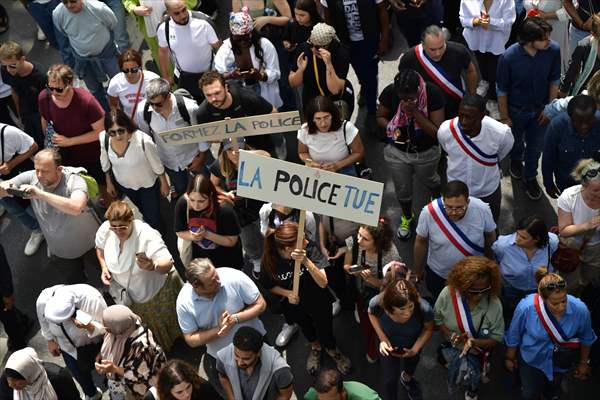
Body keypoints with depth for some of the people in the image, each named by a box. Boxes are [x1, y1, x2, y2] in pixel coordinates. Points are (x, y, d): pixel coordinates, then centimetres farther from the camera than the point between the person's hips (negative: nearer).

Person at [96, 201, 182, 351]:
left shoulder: (147, 235, -36)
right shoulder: (105, 230, -21)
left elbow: (168, 264, -40)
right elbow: (100, 247, 5)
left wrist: (152, 266, -62)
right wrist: (104, 267, -11)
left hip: (156, 292, -4)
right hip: (126, 293, 5)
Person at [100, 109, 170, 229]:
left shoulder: (144, 141, -40)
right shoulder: (104, 138, -27)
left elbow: (157, 165, -20)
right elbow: (105, 162, -4)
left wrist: (164, 184, -5)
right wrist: (109, 183, 9)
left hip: (148, 185, -3)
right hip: (123, 185, 3)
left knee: (153, 220, 13)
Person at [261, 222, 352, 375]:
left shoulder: (310, 249, -33)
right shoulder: (270, 260, -28)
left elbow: (323, 283, -36)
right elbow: (270, 286, -8)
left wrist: (306, 261, -49)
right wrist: (287, 293, -27)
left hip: (318, 303, -1)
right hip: (295, 305, 2)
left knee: (325, 333, 15)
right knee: (306, 328, 29)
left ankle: (332, 350, 51)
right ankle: (315, 347, 63)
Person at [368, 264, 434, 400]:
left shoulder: (423, 308, -43)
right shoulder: (377, 303, -41)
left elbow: (429, 329, -18)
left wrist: (415, 349, -29)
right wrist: (382, 338, -22)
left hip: (413, 345, 1)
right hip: (389, 346, -1)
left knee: (411, 365, 35)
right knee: (390, 379, 21)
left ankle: (407, 378, 71)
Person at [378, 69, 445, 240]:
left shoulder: (433, 93, -28)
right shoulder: (390, 92, -23)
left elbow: (437, 132, -28)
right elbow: (380, 117, -4)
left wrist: (415, 112, -38)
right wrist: (390, 127, -25)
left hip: (426, 153, -1)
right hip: (397, 152, 1)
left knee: (429, 181, 28)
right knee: (402, 190, 19)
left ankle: (438, 199, 64)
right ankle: (407, 218, 51)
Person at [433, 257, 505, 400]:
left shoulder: (494, 304, -24)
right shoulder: (448, 294, -23)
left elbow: (496, 337, -15)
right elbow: (437, 318, -5)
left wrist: (474, 342, -32)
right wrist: (450, 336, -22)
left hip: (477, 353, -1)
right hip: (451, 348, 1)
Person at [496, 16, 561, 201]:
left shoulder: (554, 50, -25)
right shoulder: (509, 57, -32)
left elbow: (554, 80, -7)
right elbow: (502, 90, -17)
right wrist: (504, 117, -8)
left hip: (540, 109, 2)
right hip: (516, 110, -1)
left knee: (536, 146, 18)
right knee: (516, 141, 27)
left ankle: (530, 177, 46)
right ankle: (516, 160, 61)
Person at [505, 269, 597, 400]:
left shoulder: (580, 309, -32)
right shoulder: (526, 307, -36)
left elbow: (586, 338, -9)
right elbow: (514, 336, -14)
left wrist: (583, 362, 5)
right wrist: (509, 358, 0)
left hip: (560, 362, 2)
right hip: (532, 359, -2)